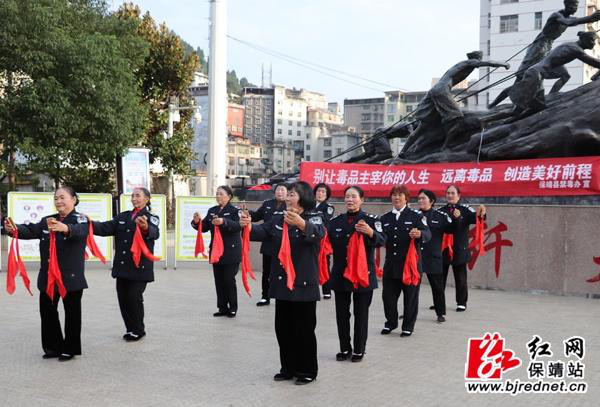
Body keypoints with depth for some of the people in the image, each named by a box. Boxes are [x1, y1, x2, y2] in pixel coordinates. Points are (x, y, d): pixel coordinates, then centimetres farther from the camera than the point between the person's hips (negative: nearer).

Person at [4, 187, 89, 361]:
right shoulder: (47, 221, 12)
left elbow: (79, 231, -31)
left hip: (71, 276, -6)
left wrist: (65, 228, -54)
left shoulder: (80, 220, -8)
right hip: (48, 276, 6)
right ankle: (54, 347, 24)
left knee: (72, 312, 4)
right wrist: (14, 230, -25)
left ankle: (70, 349, 16)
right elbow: (31, 230, -3)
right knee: (47, 310, 11)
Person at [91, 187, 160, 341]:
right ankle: (130, 329, 22)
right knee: (122, 298, 7)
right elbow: (106, 228, 2)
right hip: (122, 266, 6)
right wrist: (91, 223, -17)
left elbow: (155, 233, -25)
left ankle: (138, 330, 12)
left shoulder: (151, 218, -4)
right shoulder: (123, 216, 13)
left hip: (140, 267, -5)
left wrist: (146, 228, -49)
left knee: (134, 297, -7)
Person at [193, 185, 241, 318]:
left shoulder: (234, 211, -8)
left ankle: (233, 308, 8)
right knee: (218, 280, 9)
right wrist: (197, 222, -13)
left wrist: (224, 222, -42)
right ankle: (222, 308, 17)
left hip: (230, 251, -6)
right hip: (215, 251, 6)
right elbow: (204, 227, 8)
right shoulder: (212, 211, 11)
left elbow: (238, 225, -26)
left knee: (229, 280, -4)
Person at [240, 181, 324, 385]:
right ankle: (288, 368, 25)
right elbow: (261, 232, -2)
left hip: (303, 284, -6)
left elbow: (317, 233, -30)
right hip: (282, 283, 6)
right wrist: (248, 226, -25)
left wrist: (301, 224, -51)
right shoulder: (279, 220, 11)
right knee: (282, 328, 12)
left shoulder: (314, 218, -8)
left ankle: (307, 371, 15)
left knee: (303, 329, 2)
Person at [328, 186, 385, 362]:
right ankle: (345, 349, 21)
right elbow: (328, 244, 11)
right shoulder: (335, 221, 8)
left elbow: (382, 241, -15)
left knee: (361, 314, 3)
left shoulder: (371, 220, -3)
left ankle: (359, 350, 14)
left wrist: (370, 232, -34)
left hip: (363, 274, -3)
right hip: (340, 273, 4)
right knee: (341, 314, 8)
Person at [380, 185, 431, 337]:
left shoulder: (416, 216, -1)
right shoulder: (385, 218, 12)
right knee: (388, 295, 7)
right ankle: (391, 323, 27)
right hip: (390, 265, 4)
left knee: (410, 297, 4)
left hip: (410, 264, -3)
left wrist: (420, 234, -37)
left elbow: (428, 234, -15)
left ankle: (408, 327, 19)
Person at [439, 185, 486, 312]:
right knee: (440, 277, 7)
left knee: (460, 278, 5)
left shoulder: (465, 209, -2)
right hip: (443, 249, 2)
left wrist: (480, 214, -41)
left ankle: (461, 303, 16)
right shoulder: (441, 211, 6)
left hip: (459, 250, -2)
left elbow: (474, 217, -17)